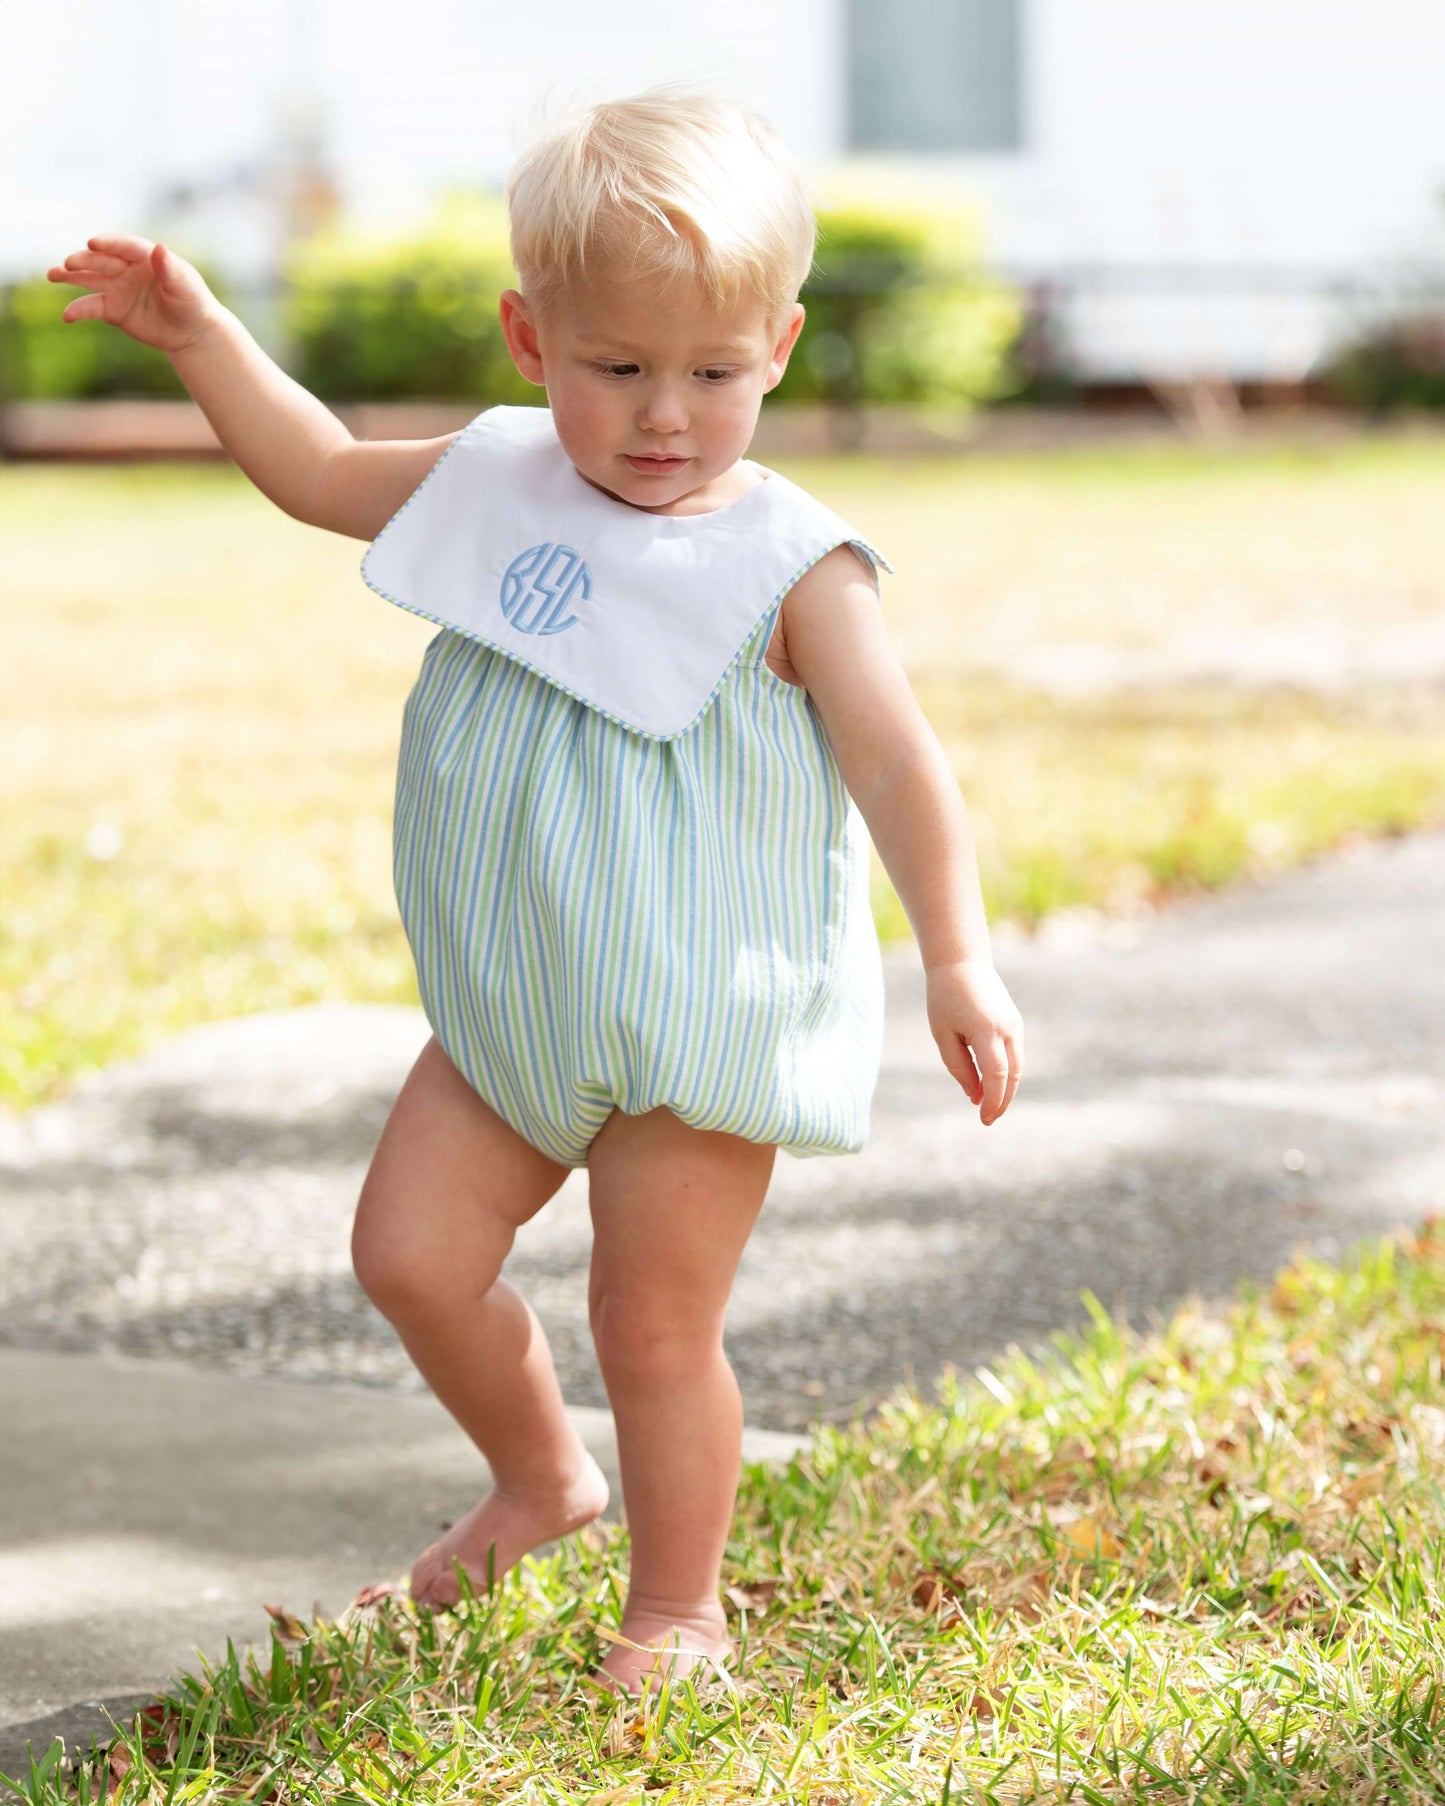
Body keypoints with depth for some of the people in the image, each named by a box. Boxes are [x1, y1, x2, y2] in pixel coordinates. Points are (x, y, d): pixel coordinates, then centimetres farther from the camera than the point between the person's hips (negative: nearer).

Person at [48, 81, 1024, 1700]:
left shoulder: (787, 567, -14)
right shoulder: (499, 483, 2)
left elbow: (893, 760, -17)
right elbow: (319, 472, 16)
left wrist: (956, 959, -25)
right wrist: (199, 336, 6)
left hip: (702, 1027, -5)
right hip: (513, 1012, 6)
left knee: (655, 1327, 2)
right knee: (410, 1250, 5)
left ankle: (676, 1607, 23)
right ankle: (538, 1477, 32)